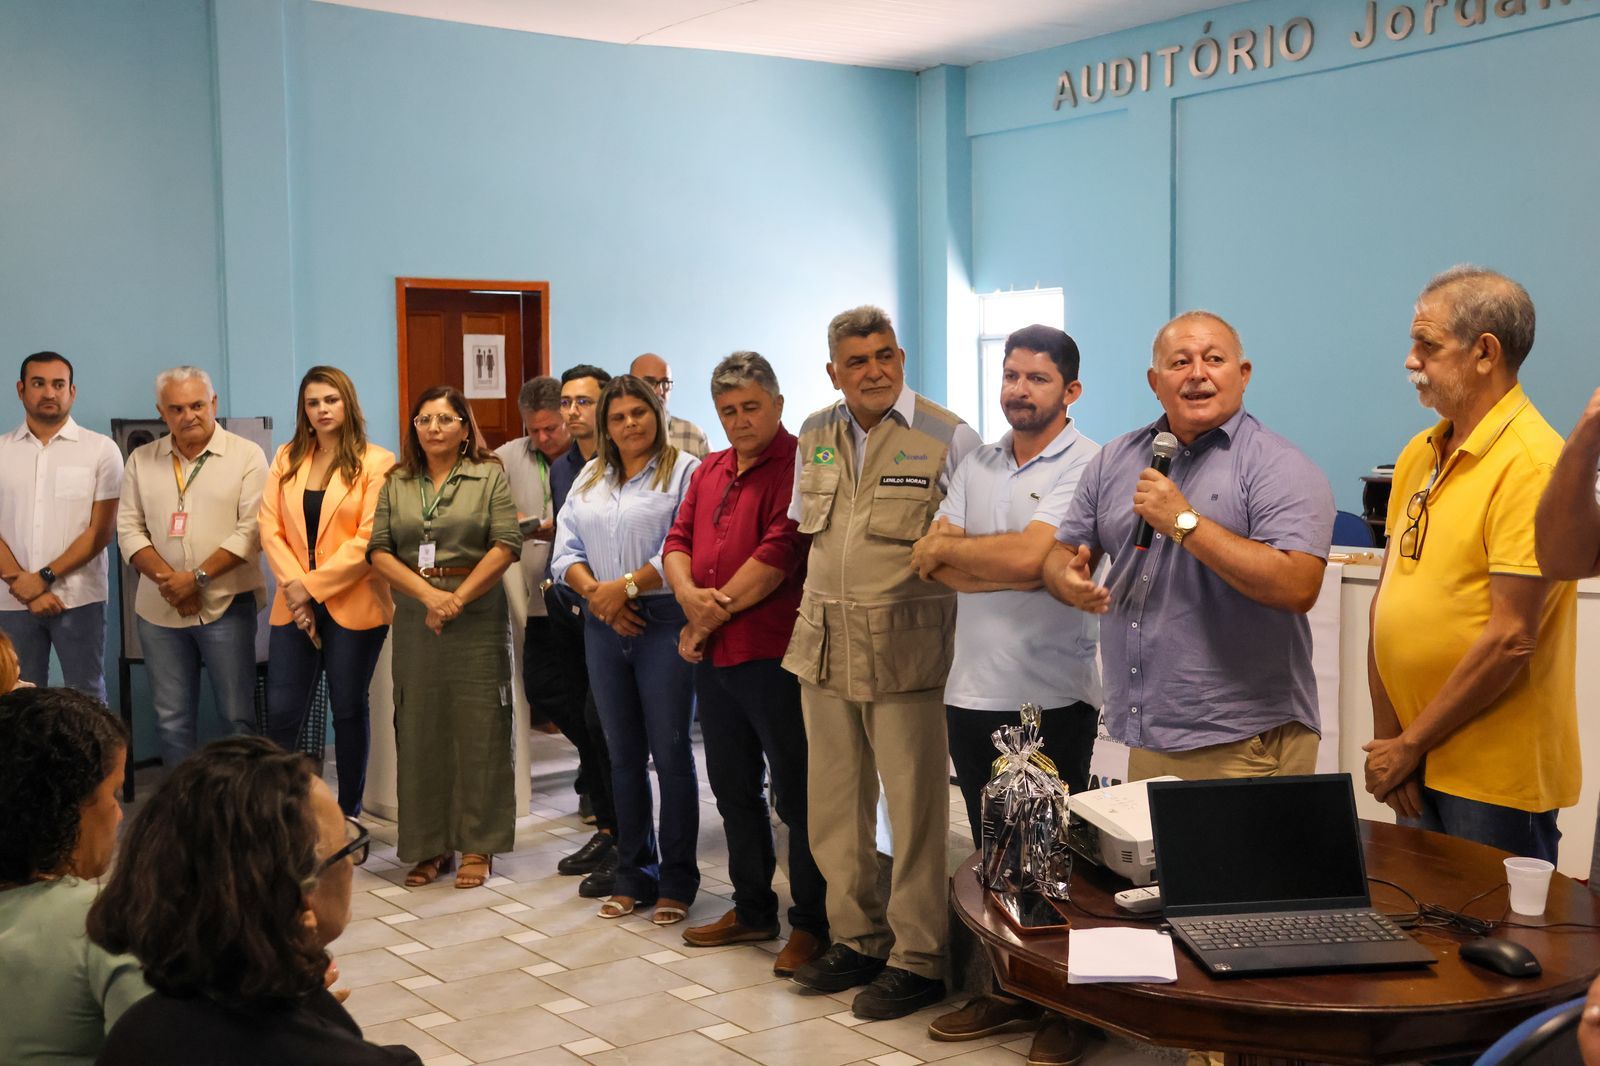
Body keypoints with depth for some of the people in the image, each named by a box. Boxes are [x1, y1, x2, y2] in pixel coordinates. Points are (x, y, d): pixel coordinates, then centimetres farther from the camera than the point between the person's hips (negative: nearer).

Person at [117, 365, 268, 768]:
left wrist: (197, 577, -15)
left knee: (238, 713, 0)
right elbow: (129, 528, 5)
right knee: (171, 719, 8)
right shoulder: (142, 461, 10)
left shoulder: (247, 456, -2)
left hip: (225, 604, -3)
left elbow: (251, 530, -9)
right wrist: (167, 579, -10)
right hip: (159, 609, 4)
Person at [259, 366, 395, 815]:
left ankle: (348, 812, 17)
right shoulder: (287, 459, 11)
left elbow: (368, 540, -11)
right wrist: (292, 586, -9)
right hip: (294, 605, 4)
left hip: (353, 605, -4)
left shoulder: (376, 463, -4)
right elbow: (270, 529, 5)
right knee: (282, 713, 1)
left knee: (349, 710, 6)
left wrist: (313, 586, -13)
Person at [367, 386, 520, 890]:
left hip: (477, 616, -3)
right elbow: (379, 551, 3)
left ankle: (478, 846, 9)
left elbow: (506, 545, -7)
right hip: (414, 616, 3)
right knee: (418, 729, 5)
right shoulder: (396, 483, 11)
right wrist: (427, 593, -11)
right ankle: (430, 846, 15)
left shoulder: (489, 476, 2)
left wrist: (458, 598, -13)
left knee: (478, 728, -1)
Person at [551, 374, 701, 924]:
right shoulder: (589, 479, 16)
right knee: (623, 754, 11)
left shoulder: (684, 471, -4)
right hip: (604, 628, 6)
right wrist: (597, 594, -8)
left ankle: (676, 880, 9)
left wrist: (626, 586, -17)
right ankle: (633, 874, 22)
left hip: (664, 624, -6)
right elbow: (567, 551, 9)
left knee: (670, 752, -1)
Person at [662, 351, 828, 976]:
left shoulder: (796, 465, -11)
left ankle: (811, 924, 11)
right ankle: (753, 910, 31)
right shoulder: (709, 471, 16)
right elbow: (678, 543, 11)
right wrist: (690, 595, -12)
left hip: (774, 658, -9)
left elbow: (777, 555, -19)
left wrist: (710, 620, -12)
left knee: (795, 795, 0)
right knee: (733, 788, 17)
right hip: (713, 656, 9)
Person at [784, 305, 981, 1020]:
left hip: (906, 651, -5)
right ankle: (857, 938, 29)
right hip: (824, 649, 6)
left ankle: (917, 959, 13)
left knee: (915, 807, 0)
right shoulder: (814, 438, 12)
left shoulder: (947, 438, -5)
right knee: (833, 805, 13)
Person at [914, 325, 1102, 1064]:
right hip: (972, 691, 6)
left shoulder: (1084, 466, -9)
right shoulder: (978, 465, 12)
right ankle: (1007, 991, 29)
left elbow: (1027, 557, -22)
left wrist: (949, 547, -6)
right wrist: (1007, 568, -14)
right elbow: (929, 561, 1)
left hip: (1050, 698, -6)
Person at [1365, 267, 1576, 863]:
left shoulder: (1530, 463, -16)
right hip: (1419, 768, 7)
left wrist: (1412, 744, -12)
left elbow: (1511, 638, -19)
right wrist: (1387, 737, 2)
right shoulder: (1419, 454, 8)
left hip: (1495, 777, -7)